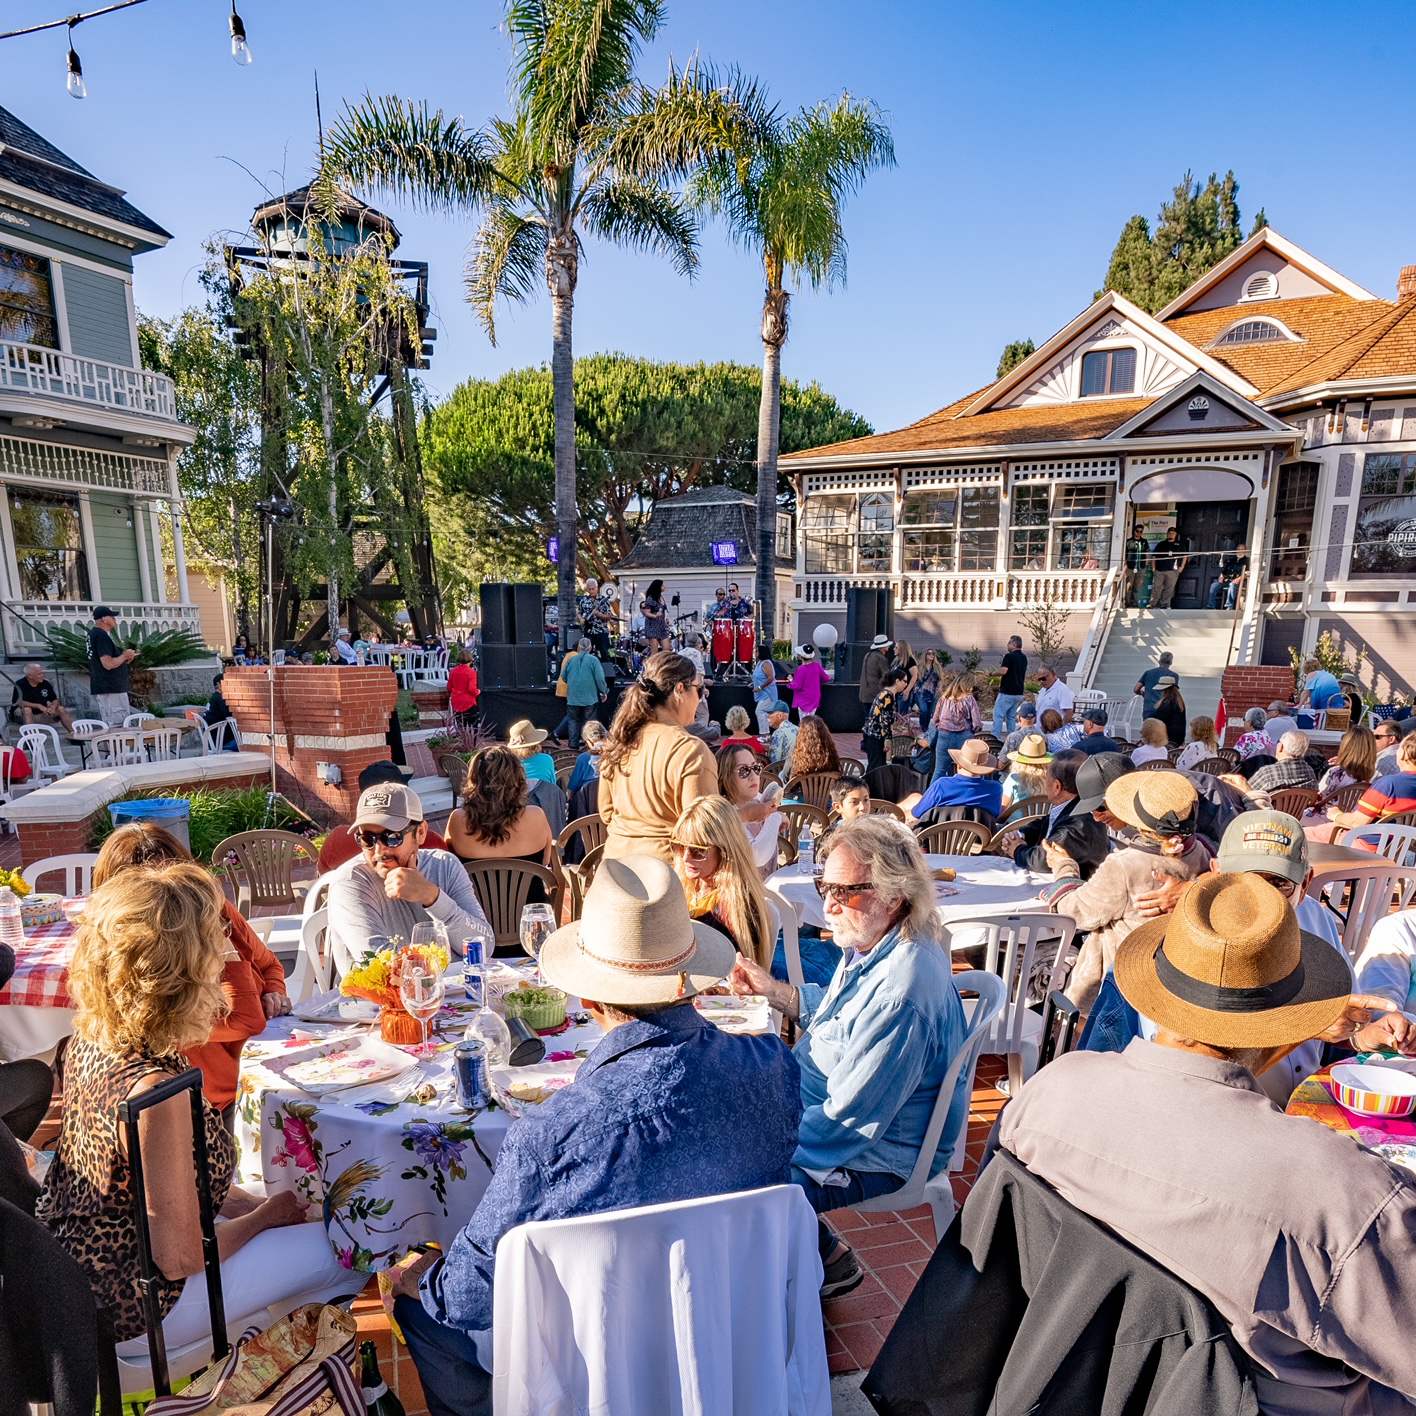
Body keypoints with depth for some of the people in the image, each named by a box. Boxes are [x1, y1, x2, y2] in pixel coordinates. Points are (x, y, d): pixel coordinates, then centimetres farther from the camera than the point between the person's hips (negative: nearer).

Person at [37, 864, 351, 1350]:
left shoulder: (90, 1040, -9)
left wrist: (245, 1202, 2)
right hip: (121, 1311, -8)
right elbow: (179, 1256, -25)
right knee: (336, 1248, 1)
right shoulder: (153, 1089, -36)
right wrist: (264, 1215, -8)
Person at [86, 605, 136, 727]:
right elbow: (108, 664, -25)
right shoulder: (102, 636, -16)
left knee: (108, 728, 12)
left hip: (101, 688, 10)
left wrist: (123, 656, 12)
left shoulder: (94, 634, 15)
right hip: (110, 689, -10)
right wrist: (125, 656, -10)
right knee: (119, 728, -10)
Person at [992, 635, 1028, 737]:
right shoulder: (1024, 658, 12)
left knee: (998, 715, -5)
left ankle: (995, 739, -10)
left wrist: (999, 667, -3)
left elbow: (1003, 671, -26)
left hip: (1007, 692, -8)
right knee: (1012, 717, 13)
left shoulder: (1009, 656, -14)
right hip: (1019, 692, 8)